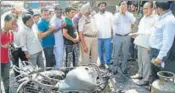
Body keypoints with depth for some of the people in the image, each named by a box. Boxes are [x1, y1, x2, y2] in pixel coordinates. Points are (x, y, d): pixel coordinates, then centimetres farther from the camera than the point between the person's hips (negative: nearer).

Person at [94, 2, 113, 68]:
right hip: (99, 37, 2)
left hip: (108, 37, -2)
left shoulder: (110, 15, 0)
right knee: (100, 52, 11)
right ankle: (102, 63, 25)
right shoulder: (95, 16, 6)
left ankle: (108, 64, 9)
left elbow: (113, 25, 1)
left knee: (108, 52, -1)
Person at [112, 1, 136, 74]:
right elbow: (114, 22, -14)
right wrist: (120, 12, -11)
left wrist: (126, 12, -10)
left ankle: (124, 68, 20)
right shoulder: (117, 14, 3)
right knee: (116, 54, 5)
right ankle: (115, 68, 16)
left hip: (126, 37, 1)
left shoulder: (129, 14, 5)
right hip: (117, 37, -1)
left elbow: (133, 21, -14)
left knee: (125, 54, 9)